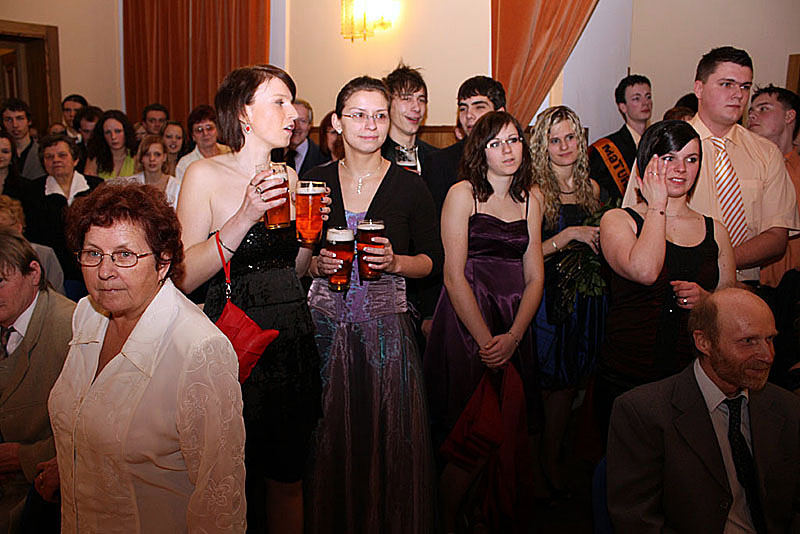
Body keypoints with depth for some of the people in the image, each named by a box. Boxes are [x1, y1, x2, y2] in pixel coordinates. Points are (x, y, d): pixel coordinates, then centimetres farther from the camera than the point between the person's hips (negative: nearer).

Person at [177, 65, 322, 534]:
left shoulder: (288, 178, 9)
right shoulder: (205, 175, -8)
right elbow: (185, 276, -16)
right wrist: (244, 217, -23)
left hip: (293, 338, 5)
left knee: (288, 477, 14)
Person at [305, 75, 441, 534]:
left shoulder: (410, 187, 1)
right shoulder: (315, 181, 5)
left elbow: (433, 260, 4)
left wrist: (395, 263, -14)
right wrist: (317, 263, -9)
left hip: (387, 324, -1)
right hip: (325, 322, 1)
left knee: (388, 436, 4)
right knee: (330, 435, 8)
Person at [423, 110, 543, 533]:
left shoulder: (529, 203, 12)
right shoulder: (462, 194, -3)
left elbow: (534, 278, 7)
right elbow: (453, 276, -10)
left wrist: (513, 336, -8)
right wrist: (485, 340, -14)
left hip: (514, 331, 5)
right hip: (465, 326, -4)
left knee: (508, 435, 7)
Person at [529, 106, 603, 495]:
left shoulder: (591, 187, 9)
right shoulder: (535, 192, -10)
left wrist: (599, 241, 3)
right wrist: (570, 234, -22)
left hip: (586, 295, 6)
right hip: (549, 297, -6)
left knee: (570, 381, 13)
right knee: (548, 381, 0)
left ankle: (553, 459, 30)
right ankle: (538, 463, 19)